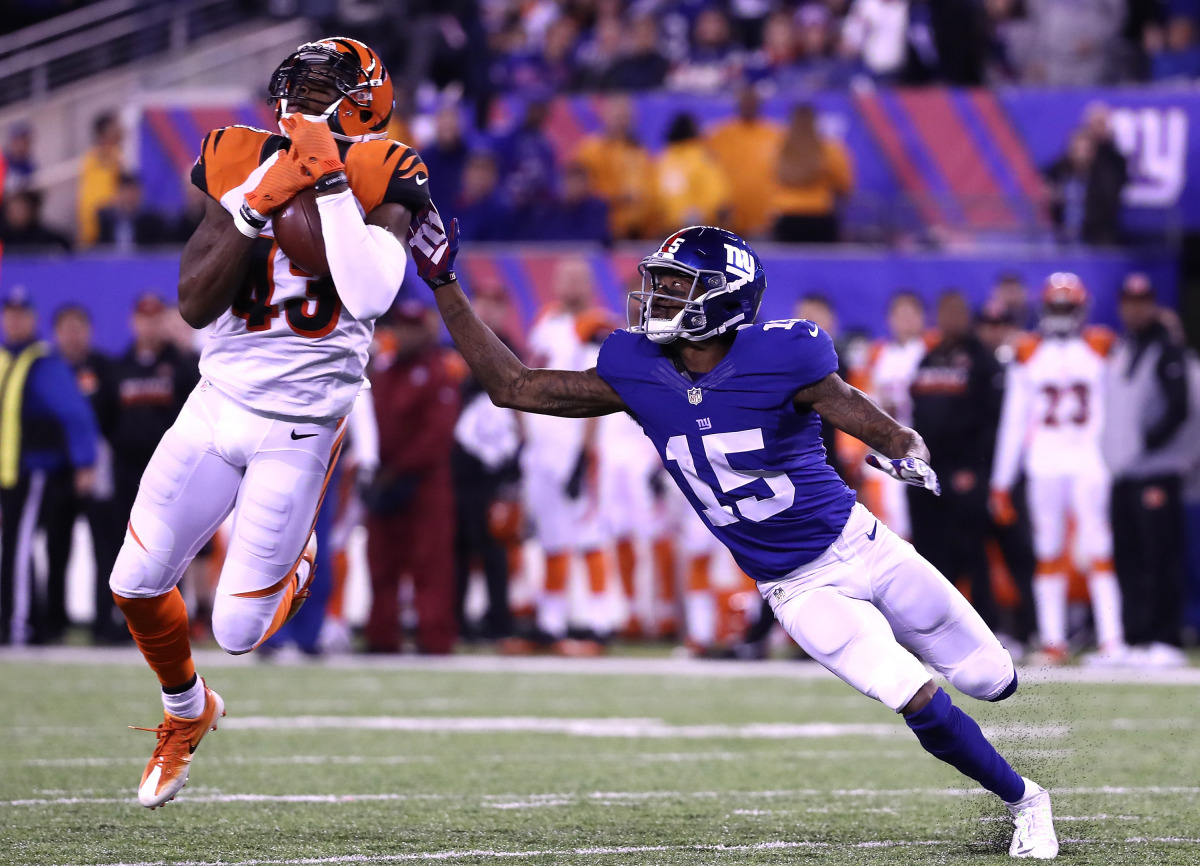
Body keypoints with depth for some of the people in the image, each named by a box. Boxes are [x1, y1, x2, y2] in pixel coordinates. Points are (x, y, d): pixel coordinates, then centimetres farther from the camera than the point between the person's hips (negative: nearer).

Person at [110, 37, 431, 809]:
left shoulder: (377, 181, -9)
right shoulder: (241, 163, -1)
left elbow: (370, 297, -27)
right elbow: (195, 303, -9)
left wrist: (332, 184, -25)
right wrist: (259, 205, -19)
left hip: (300, 429, -3)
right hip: (219, 404, 3)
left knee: (238, 631, -4)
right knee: (137, 585, 3)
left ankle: (295, 564, 33)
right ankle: (188, 713, 33)